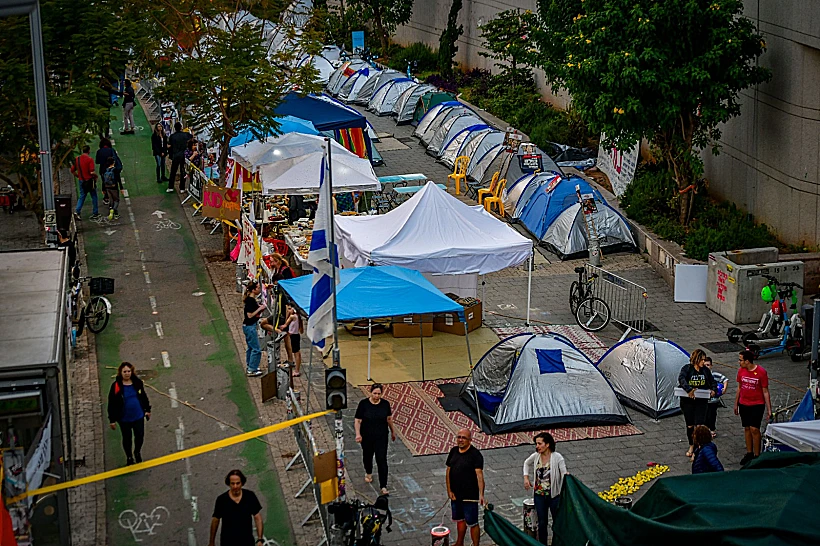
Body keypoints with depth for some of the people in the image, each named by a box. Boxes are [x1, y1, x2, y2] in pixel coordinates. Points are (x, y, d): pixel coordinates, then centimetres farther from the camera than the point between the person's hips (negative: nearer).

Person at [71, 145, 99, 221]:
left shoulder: (77, 159, 2)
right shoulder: (89, 159, -15)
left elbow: (72, 171, 6)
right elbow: (92, 172, -22)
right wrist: (96, 176, -2)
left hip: (81, 181, 5)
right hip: (90, 180, -5)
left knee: (82, 197, 13)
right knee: (94, 197, 10)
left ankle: (77, 212, -4)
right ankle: (95, 213, 15)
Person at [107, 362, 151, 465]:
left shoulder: (137, 383, -7)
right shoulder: (116, 386, -16)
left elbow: (144, 397, 9)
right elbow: (111, 404, -10)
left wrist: (147, 410, 14)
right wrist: (112, 420, -8)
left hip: (138, 416, 2)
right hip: (124, 418, -2)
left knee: (140, 436, 12)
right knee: (127, 438, 15)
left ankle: (137, 452, 42)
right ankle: (129, 457, 37)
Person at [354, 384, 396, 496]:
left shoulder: (385, 404, -4)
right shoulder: (364, 404, -11)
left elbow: (389, 419, 10)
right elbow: (357, 420, -10)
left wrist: (393, 431, 19)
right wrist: (358, 434, -23)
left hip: (381, 437, 0)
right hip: (367, 437, 0)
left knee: (382, 460, -7)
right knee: (367, 456, 21)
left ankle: (383, 486, -3)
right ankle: (368, 473, 53)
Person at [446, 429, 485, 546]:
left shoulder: (475, 454, -15)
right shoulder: (453, 451, 4)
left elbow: (479, 474, -23)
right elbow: (448, 471, 8)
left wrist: (481, 494, -32)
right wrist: (449, 491, 2)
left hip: (470, 495, -6)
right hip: (455, 494, 7)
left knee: (472, 523, 0)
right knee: (459, 519, 23)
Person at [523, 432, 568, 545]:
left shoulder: (557, 458, -15)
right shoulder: (536, 456, -3)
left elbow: (564, 474, -19)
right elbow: (526, 463, 18)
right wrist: (526, 477, 7)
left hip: (554, 495, -3)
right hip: (539, 495, 3)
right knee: (542, 523, 11)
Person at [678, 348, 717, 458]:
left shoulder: (705, 370, 4)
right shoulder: (687, 369, -8)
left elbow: (712, 381, 17)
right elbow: (681, 378, -26)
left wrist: (713, 389, -4)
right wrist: (689, 389, -39)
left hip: (701, 401, 1)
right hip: (687, 401, -1)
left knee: (699, 425, -9)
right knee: (690, 425, 11)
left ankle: (697, 450, -7)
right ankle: (691, 446, 31)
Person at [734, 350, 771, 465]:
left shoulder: (761, 372, -12)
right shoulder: (741, 371, 2)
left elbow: (765, 392, -8)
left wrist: (769, 409, -8)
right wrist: (736, 404, 17)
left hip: (757, 405, -5)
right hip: (743, 404, 5)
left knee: (754, 429, -11)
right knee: (747, 428, 10)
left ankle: (757, 455, -2)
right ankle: (749, 453, 21)